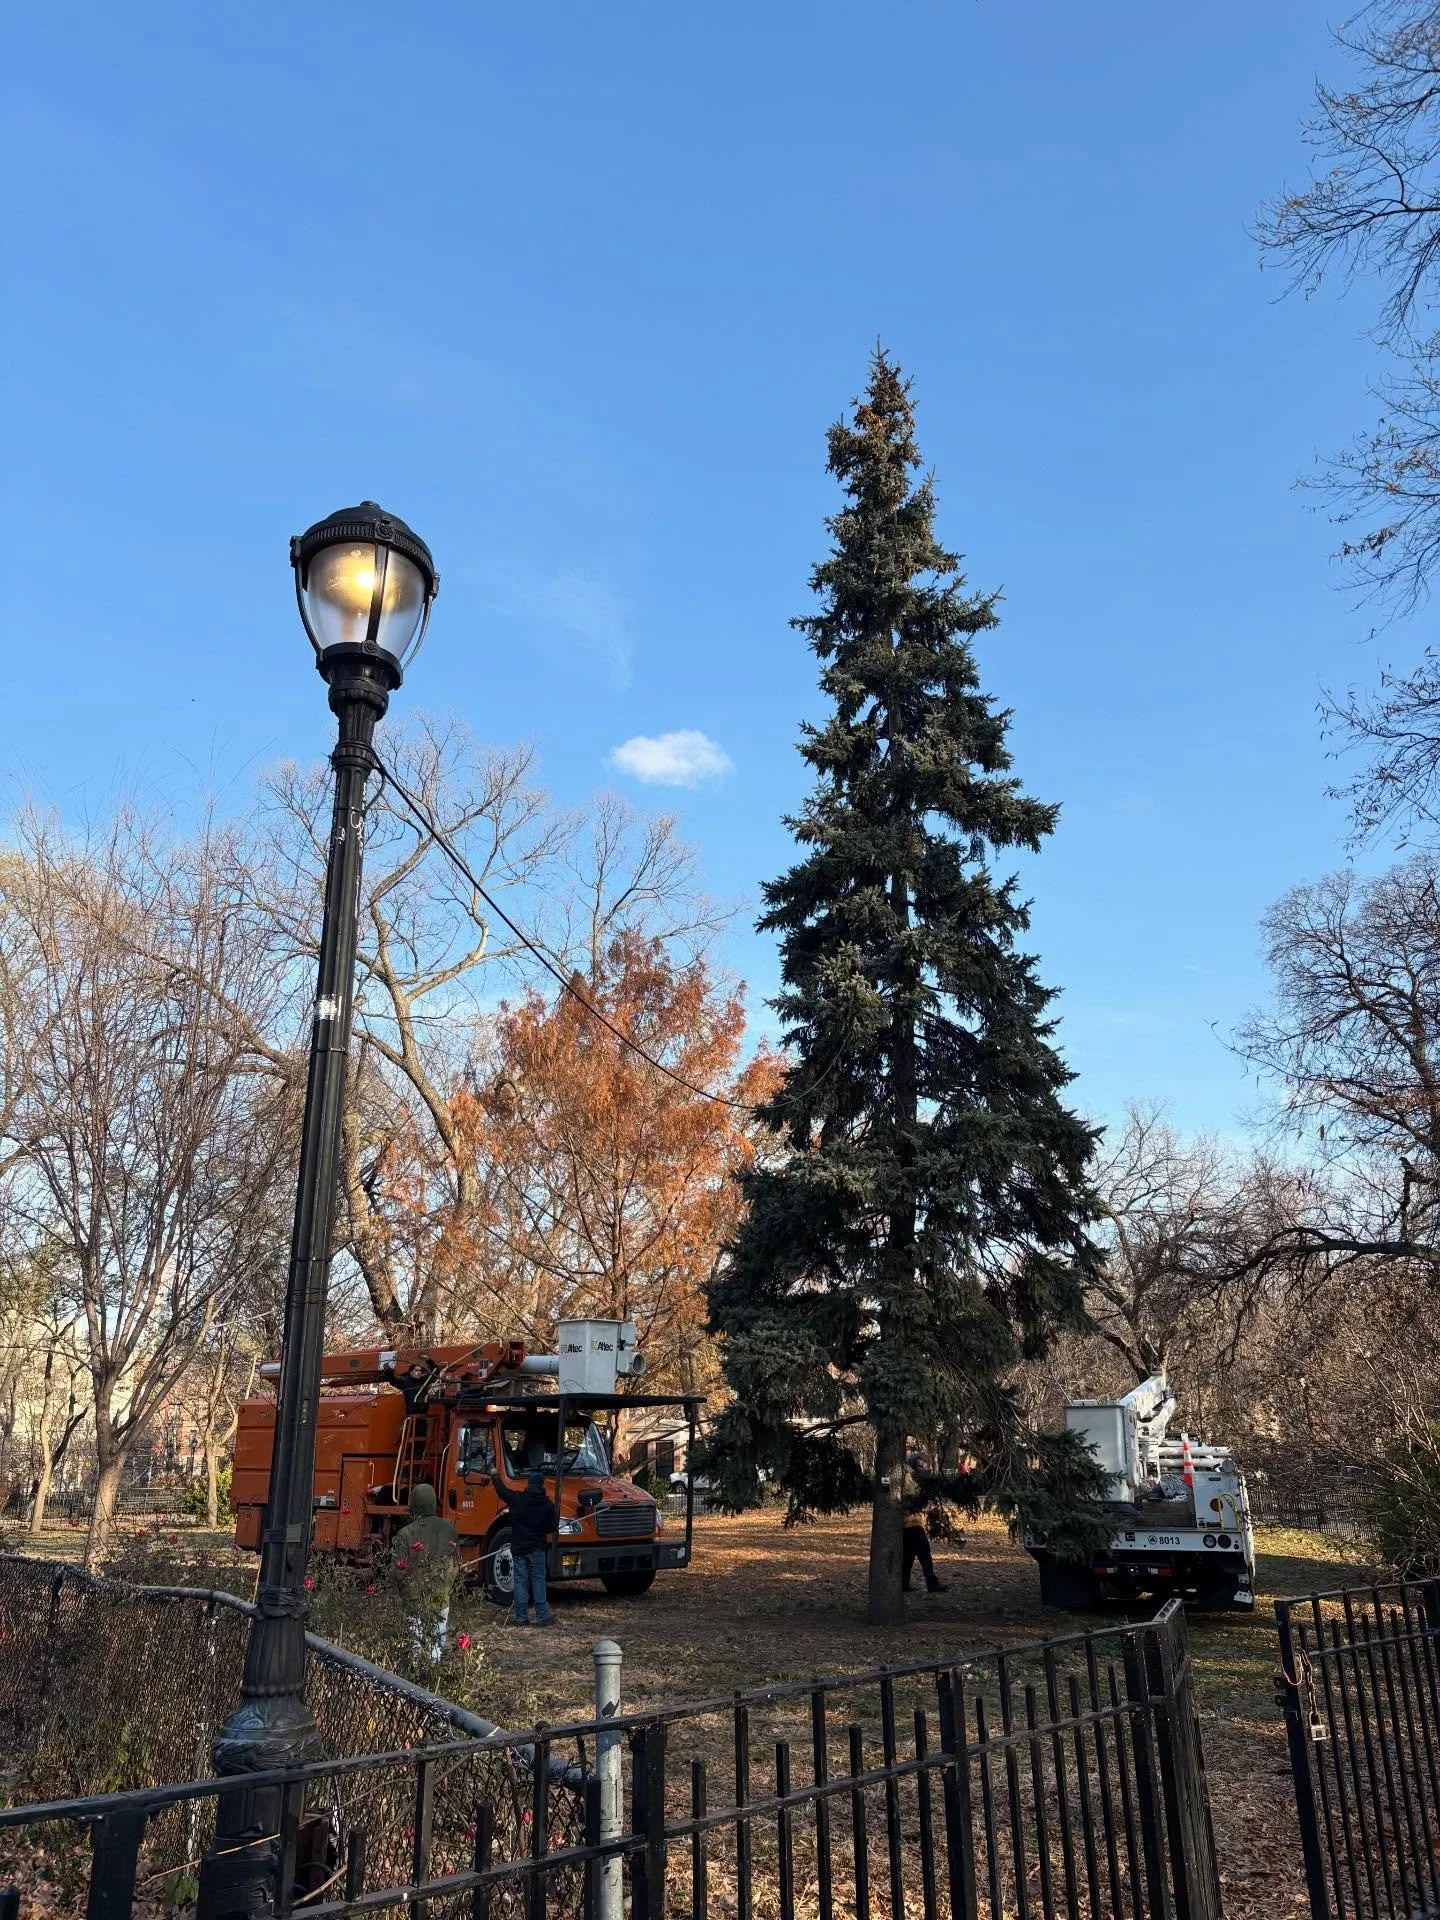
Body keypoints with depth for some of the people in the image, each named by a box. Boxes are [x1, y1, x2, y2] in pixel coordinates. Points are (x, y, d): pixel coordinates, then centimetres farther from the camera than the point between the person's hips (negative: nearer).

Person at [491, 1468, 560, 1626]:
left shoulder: (517, 1499, -6)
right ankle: (542, 1616, 2)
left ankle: (521, 1617, 7)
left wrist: (495, 1476, 26)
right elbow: (553, 1526, -4)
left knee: (520, 1581, 7)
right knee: (538, 1580, 5)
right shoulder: (547, 1503, -7)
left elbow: (501, 1489, 9)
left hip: (518, 1548, 1)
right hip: (536, 1548, -1)